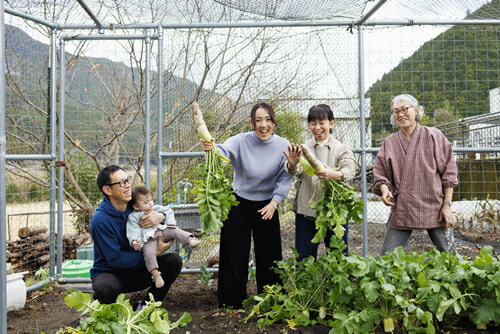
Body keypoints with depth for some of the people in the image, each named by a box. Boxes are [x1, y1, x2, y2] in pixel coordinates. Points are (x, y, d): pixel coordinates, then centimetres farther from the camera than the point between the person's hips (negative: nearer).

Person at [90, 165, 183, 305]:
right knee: (107, 287, -39)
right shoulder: (100, 220, -22)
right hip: (109, 273, -5)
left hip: (136, 271, 5)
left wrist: (161, 216, -22)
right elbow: (116, 259, -23)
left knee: (174, 260, -15)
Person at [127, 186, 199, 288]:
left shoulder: (156, 208, 18)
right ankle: (156, 274, -32)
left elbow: (168, 211, 22)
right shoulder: (133, 216, 4)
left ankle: (190, 239, -38)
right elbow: (133, 230, -5)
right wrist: (134, 241, -23)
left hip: (162, 232, 4)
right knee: (149, 254, -28)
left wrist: (170, 224, 9)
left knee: (175, 231, -20)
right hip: (149, 239, -4)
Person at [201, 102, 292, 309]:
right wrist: (210, 148, -58)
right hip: (239, 204, -2)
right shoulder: (241, 141, -16)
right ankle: (231, 303, 21)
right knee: (235, 254, 5)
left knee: (269, 254, 11)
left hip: (267, 206, 2)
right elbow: (224, 150, -36)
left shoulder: (283, 146, -8)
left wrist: (274, 202, -13)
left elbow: (285, 178, -4)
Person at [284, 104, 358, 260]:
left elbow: (350, 168, -18)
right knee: (303, 260, 10)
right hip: (306, 212, 1)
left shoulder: (341, 149, 1)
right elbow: (297, 171, -13)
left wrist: (335, 174, -41)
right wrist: (292, 165, -37)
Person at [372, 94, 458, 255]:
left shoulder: (434, 136, 2)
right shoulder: (389, 143, 7)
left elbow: (448, 172, 1)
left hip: (434, 210, -1)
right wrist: (385, 190, -13)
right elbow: (380, 175, 8)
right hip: (401, 210, 2)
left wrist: (447, 204, -4)